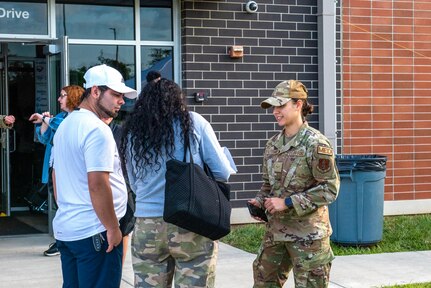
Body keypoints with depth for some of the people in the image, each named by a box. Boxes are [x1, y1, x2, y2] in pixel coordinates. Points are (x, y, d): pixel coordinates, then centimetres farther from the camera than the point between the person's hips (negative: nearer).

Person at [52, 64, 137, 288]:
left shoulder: (65, 126, 14)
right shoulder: (97, 129, -16)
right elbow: (97, 185, -22)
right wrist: (113, 228, -15)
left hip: (64, 229, 9)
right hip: (94, 233, -9)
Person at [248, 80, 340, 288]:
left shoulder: (315, 143, -13)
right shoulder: (273, 144, 8)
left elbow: (330, 189, -16)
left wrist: (287, 202, -18)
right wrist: (260, 201, -1)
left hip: (308, 234, -7)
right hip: (276, 230, 7)